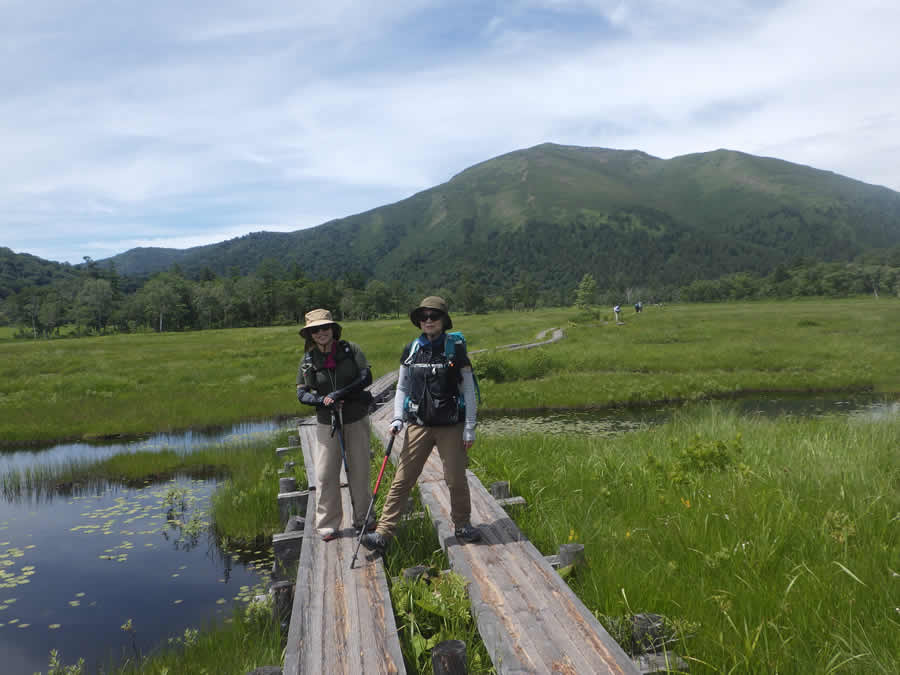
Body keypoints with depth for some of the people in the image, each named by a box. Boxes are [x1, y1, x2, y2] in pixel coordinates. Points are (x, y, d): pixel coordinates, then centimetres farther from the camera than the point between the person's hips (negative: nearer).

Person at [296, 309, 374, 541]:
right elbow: (301, 393, 2)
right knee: (325, 474, -1)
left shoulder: (350, 350, -4)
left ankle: (362, 518, 25)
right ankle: (327, 524, 13)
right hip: (327, 423, 0)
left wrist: (339, 394, -18)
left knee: (359, 470, 9)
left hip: (356, 419, 0)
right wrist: (324, 400, -16)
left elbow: (366, 377, -10)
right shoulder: (308, 361, -1)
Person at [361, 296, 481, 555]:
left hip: (450, 426, -2)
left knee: (456, 479, 6)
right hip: (419, 425, 2)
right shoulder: (411, 351, 5)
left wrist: (469, 427, -4)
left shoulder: (456, 349, -3)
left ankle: (462, 525, 29)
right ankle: (383, 534, 3)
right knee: (402, 480, -1)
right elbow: (402, 388, 12)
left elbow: (468, 390, -1)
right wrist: (398, 419, -1)